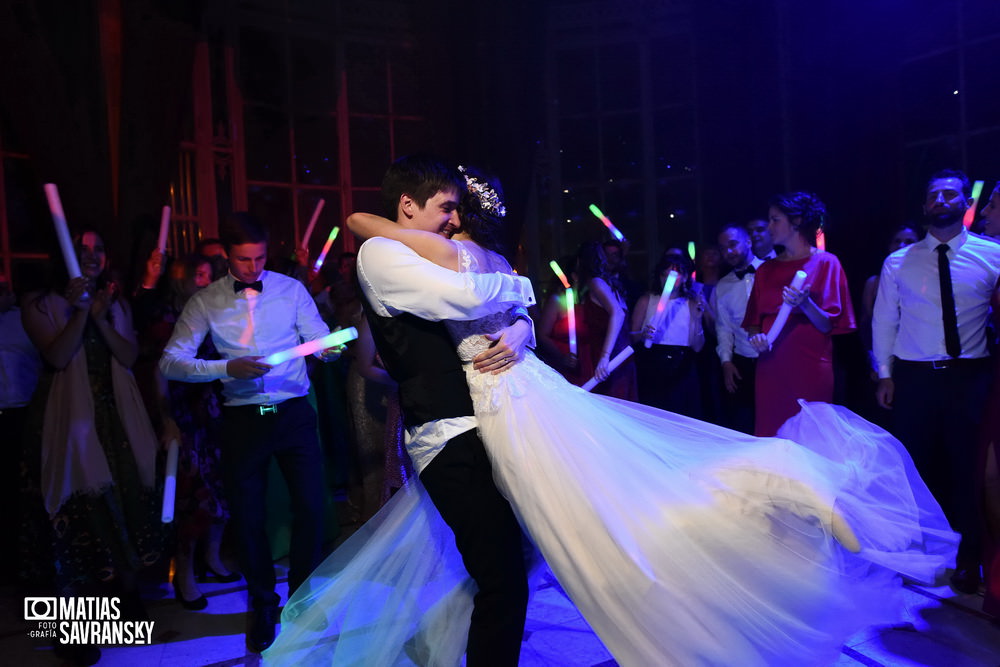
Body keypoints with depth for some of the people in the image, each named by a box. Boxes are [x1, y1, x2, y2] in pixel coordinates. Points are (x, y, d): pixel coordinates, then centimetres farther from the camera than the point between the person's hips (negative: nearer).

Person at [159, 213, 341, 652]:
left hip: (294, 413, 0)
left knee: (311, 508, 1)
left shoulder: (291, 289, 1)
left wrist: (332, 347, -27)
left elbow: (321, 342, -3)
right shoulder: (205, 302, 0)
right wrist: (227, 368, -22)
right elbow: (170, 362, -7)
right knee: (247, 516, 9)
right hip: (243, 417, 0)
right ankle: (263, 606, 32)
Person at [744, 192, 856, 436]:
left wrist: (805, 304, -21)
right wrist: (756, 337, -7)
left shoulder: (826, 263, 0)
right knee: (769, 437, 3)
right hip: (770, 368, 4)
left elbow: (828, 326, -4)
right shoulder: (766, 269, 13)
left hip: (811, 370, -3)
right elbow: (753, 321, 14)